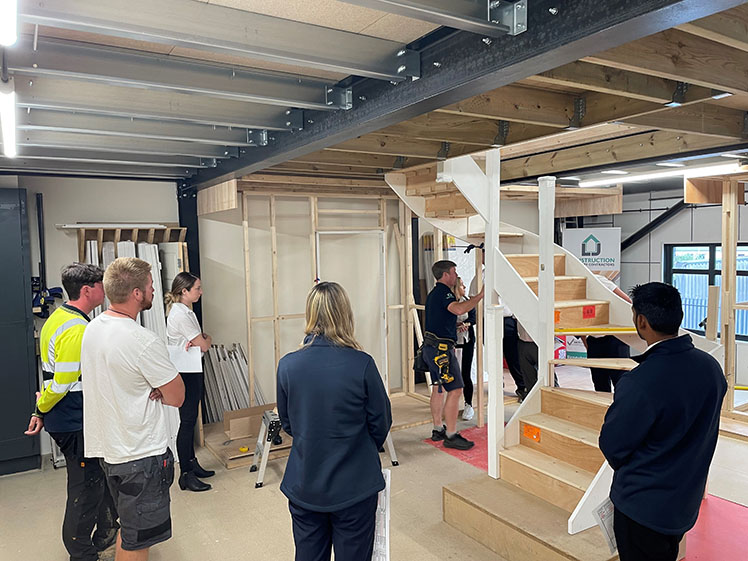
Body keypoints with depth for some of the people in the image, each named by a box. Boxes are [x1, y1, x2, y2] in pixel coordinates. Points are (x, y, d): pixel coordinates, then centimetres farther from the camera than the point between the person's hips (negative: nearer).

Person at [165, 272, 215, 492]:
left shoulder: (185, 311, 13)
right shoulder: (180, 314, -19)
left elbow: (200, 338, 12)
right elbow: (203, 345, -18)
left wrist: (202, 339, -11)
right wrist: (208, 339, 4)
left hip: (192, 373, 10)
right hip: (185, 375, -10)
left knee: (190, 420, 17)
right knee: (187, 422, -3)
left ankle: (192, 464, 28)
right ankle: (185, 475, 6)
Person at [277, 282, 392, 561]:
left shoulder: (288, 365, -12)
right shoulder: (362, 364, -19)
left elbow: (287, 423, 3)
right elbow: (381, 424, -6)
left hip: (304, 488, 3)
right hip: (355, 488, -2)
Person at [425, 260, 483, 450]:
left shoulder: (434, 293, 19)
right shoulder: (443, 292, -13)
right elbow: (458, 309, -32)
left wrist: (455, 327, 30)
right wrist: (480, 295, -25)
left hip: (431, 347, 11)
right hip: (442, 349, -11)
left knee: (439, 388, 16)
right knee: (455, 390, -9)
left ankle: (438, 430, 23)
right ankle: (451, 436, -5)